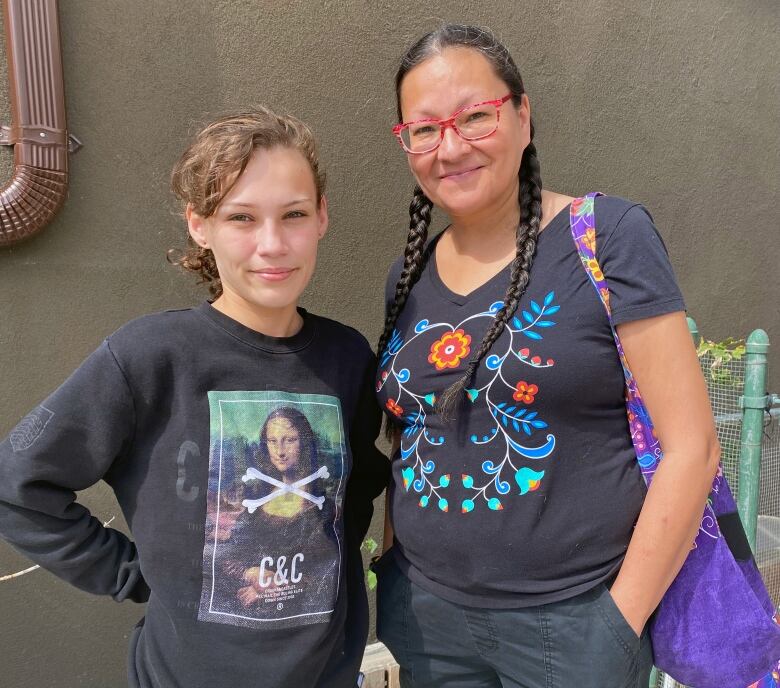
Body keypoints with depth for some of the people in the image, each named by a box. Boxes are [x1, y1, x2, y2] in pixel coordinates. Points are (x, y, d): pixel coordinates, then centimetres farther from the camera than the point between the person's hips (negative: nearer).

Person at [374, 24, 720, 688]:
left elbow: (691, 445, -13)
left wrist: (620, 621, -11)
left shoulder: (608, 236, -12)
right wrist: (394, 570, 5)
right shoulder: (409, 276, 2)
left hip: (570, 622, -4)